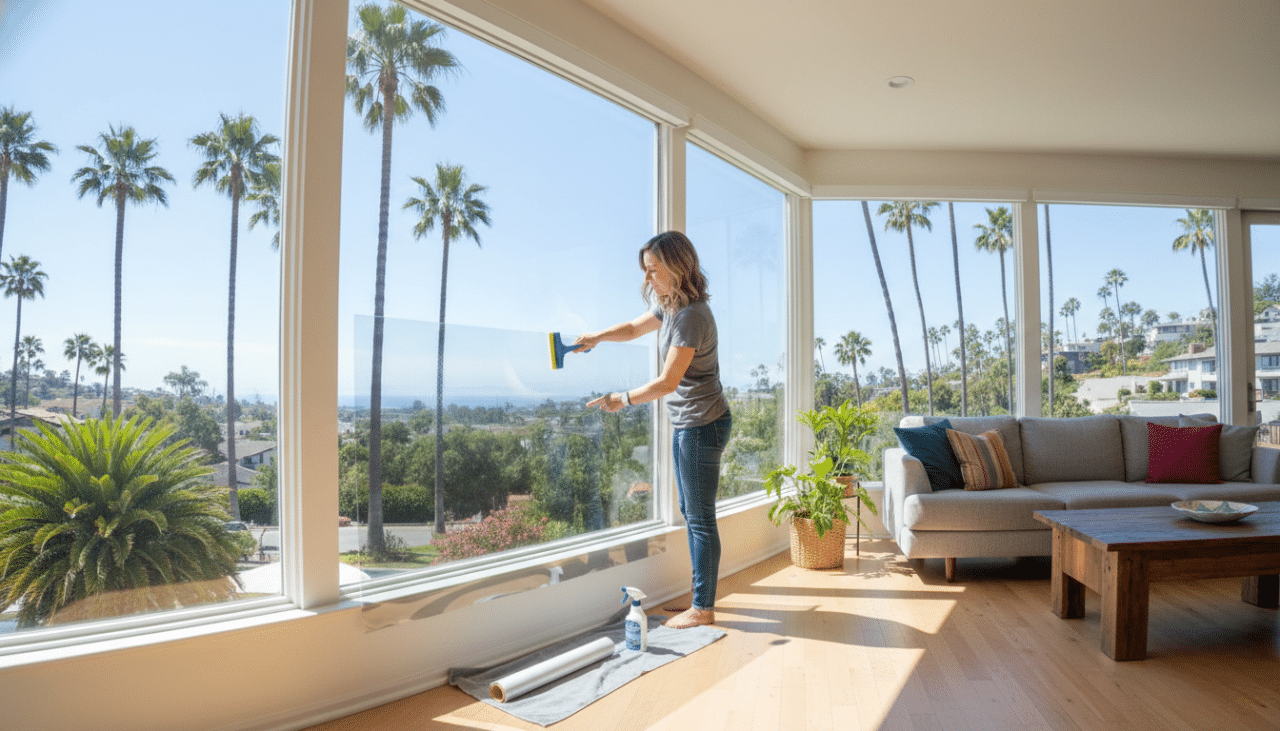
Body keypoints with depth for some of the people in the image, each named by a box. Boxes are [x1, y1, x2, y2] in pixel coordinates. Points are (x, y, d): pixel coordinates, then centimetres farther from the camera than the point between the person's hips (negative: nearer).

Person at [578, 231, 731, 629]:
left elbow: (667, 381, -22)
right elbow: (634, 327, 25)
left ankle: (703, 609, 12)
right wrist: (596, 337, 8)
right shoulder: (670, 305, 9)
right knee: (690, 511, 17)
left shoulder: (691, 316, -22)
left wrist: (622, 399, -9)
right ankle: (701, 596, 31)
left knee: (700, 518, -1)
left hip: (701, 425, -10)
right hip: (687, 423, 10)